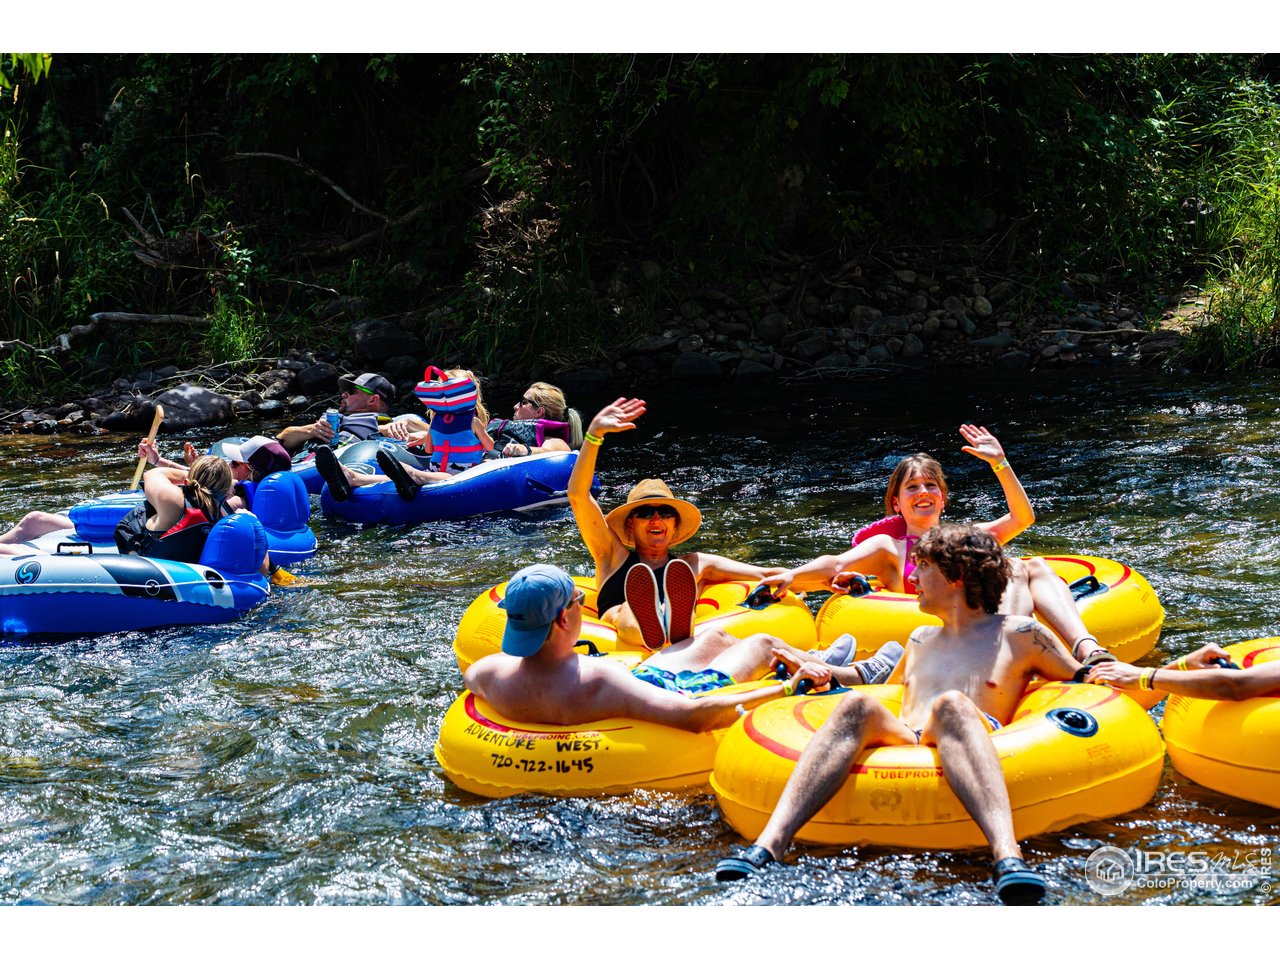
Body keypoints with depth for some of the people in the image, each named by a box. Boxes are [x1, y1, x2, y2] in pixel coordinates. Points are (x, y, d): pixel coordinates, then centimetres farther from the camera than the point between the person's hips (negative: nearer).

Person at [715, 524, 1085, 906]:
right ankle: (768, 845, -52)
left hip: (967, 753, -3)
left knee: (950, 705, -38)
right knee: (858, 705, -30)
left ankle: (1007, 855, -63)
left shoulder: (1019, 634, 20)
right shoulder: (921, 641, 34)